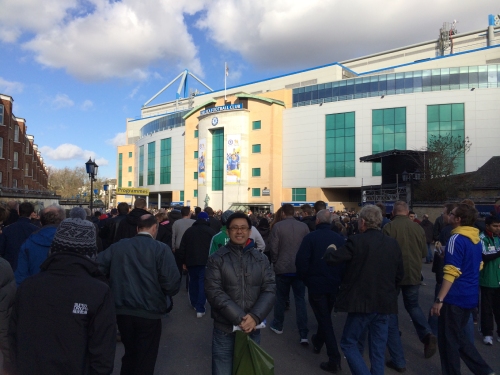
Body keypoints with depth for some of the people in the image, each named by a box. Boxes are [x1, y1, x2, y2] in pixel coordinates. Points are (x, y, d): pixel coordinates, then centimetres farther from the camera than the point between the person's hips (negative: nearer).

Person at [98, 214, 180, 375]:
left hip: (121, 310, 4)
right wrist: (168, 291, 4)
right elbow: (172, 283, -19)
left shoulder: (117, 246, 1)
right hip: (149, 312, -4)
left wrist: (115, 290, 13)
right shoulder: (161, 249, -11)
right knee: (145, 359, 16)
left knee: (130, 353, 27)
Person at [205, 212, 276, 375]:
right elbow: (214, 292, -13)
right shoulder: (216, 259, -4)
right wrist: (239, 318, -20)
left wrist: (255, 317, -17)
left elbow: (270, 289, -2)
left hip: (253, 329, 3)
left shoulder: (261, 259, 4)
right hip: (224, 329, -2)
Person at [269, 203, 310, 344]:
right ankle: (303, 335, 4)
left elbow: (274, 248, -9)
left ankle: (278, 326, 33)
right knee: (300, 300, 6)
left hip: (283, 268, -1)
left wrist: (274, 262, 7)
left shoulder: (277, 226, -10)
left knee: (281, 298, 16)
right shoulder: (304, 226, -4)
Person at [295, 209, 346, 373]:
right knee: (325, 316, 25)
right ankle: (318, 342, 45)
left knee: (324, 320, 4)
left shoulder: (311, 237, -13)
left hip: (316, 285, -4)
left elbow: (301, 261, -18)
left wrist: (305, 278, -1)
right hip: (334, 285, 5)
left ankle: (334, 359, 1)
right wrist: (340, 279, 15)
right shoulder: (340, 238, -3)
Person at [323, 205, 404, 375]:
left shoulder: (357, 241, -15)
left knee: (349, 343, 9)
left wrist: (330, 249, 6)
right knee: (378, 348, 15)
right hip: (385, 304, 6)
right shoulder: (393, 243, 3)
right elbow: (400, 274, 11)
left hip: (362, 303, -6)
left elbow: (331, 259, -15)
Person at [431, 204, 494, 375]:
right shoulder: (476, 239, 8)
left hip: (455, 297, -9)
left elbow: (451, 273, -24)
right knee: (459, 336, 22)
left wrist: (439, 299, -21)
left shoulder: (456, 239, -19)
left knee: (448, 339, 6)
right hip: (470, 296, 9)